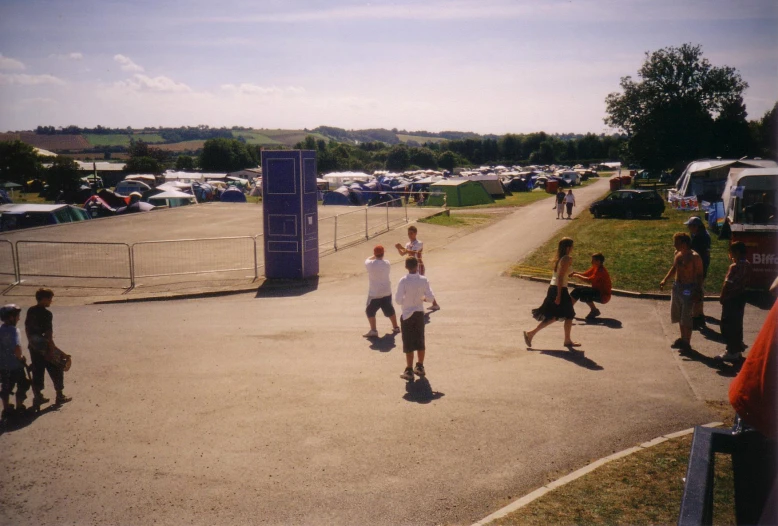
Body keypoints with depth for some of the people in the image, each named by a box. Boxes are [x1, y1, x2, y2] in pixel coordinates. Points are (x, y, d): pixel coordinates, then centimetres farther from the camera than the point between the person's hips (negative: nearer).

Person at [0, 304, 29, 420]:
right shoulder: (13, 330, -20)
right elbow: (17, 348, -32)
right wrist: (21, 358, -13)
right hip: (15, 365, -6)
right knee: (22, 385, 12)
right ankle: (19, 407, 19)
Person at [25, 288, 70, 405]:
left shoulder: (30, 311, 3)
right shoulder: (47, 314, -20)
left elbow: (27, 328, 10)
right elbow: (48, 334, -21)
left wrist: (31, 342, 20)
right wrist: (51, 349, -17)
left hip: (34, 347, 7)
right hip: (45, 347, -7)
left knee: (37, 372, 16)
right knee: (56, 371, 8)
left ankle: (37, 396, 22)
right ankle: (60, 396, 16)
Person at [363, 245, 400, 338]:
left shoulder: (370, 264, -17)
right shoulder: (387, 263, -7)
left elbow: (367, 260, 6)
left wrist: (374, 256, 18)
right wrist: (381, 257, 22)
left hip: (374, 293, -4)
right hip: (387, 292, 4)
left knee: (370, 311, 7)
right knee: (389, 310, 21)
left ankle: (373, 330, -2)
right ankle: (395, 327, 32)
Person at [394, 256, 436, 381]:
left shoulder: (404, 281, -18)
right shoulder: (424, 280, -8)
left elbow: (398, 300, -19)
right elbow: (431, 297, -6)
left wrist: (405, 300, 3)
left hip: (407, 314, -4)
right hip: (420, 313, 4)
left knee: (408, 344, 4)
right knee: (420, 341, 17)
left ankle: (409, 371, 8)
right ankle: (420, 367, 28)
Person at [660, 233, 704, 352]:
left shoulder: (694, 257, -16)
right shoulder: (677, 254, 6)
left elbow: (699, 275, -15)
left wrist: (698, 292, -19)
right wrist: (665, 280, 10)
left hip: (688, 289, -8)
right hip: (677, 287, 8)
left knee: (686, 317, -3)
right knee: (678, 316, 16)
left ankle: (687, 343, 7)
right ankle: (682, 339, 30)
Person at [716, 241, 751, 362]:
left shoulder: (734, 267, -23)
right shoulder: (747, 265, 4)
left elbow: (727, 284, -22)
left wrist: (722, 297, -6)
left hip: (731, 298, -9)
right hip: (741, 296, 9)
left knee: (727, 325, 1)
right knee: (737, 324, 18)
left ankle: (732, 352, 6)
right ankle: (738, 349, 27)